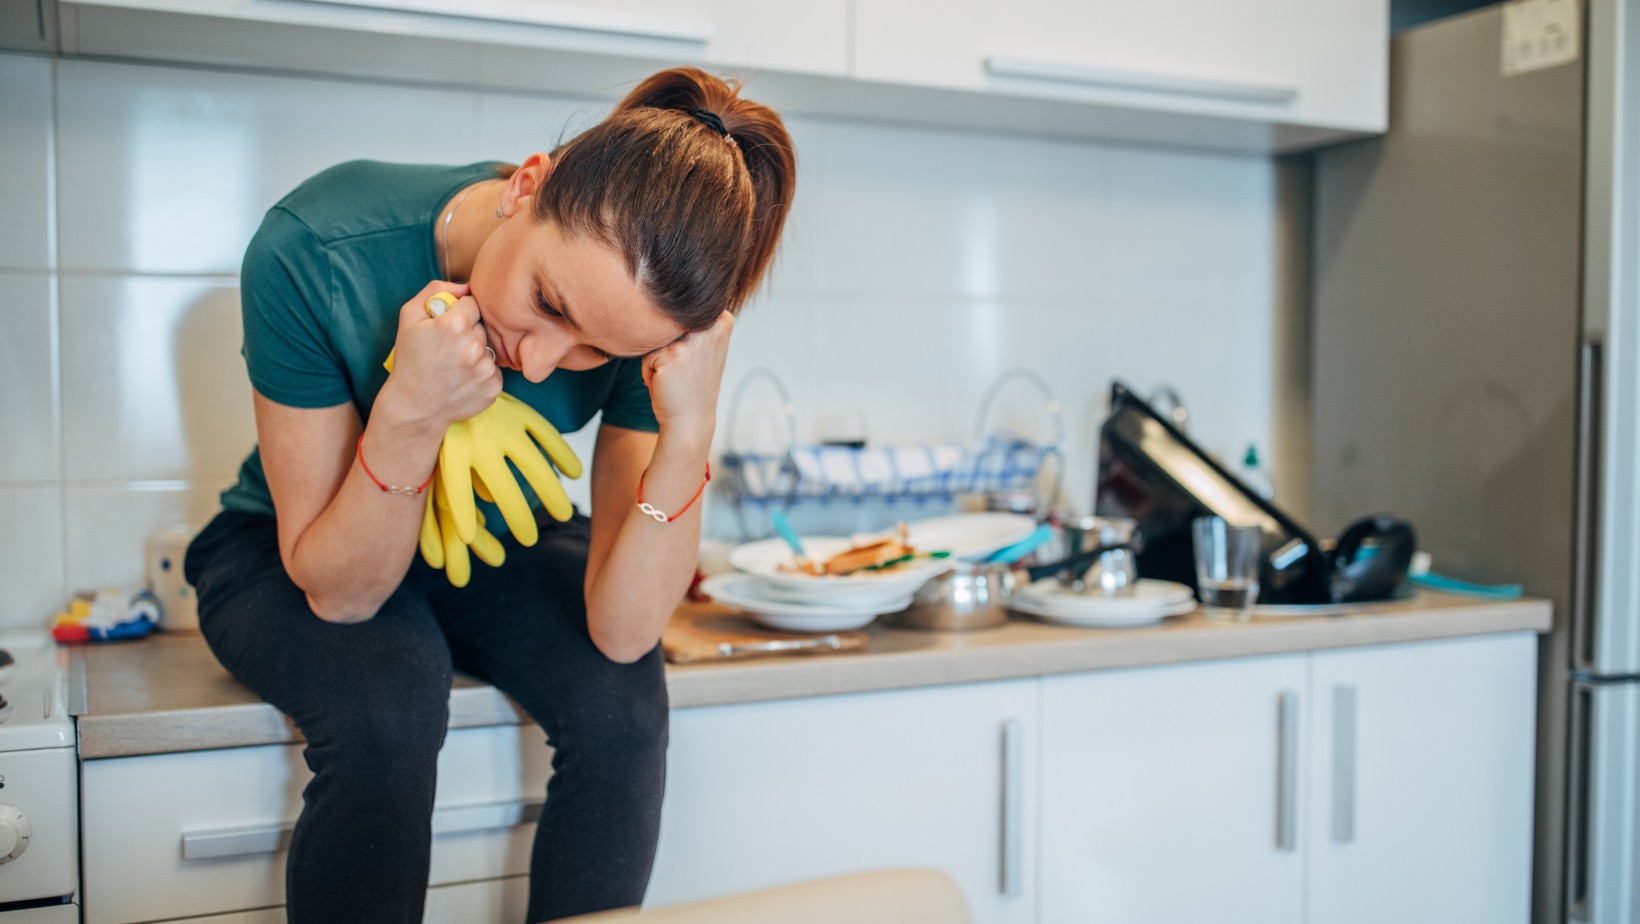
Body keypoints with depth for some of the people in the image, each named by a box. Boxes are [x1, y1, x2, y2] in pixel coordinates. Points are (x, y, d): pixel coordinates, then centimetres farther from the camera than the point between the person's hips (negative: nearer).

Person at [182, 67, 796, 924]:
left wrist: (689, 432, -41)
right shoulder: (312, 252, -31)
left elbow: (621, 629, -28)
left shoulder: (642, 317, -26)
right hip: (287, 556, -1)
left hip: (500, 544, 2)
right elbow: (337, 590, -25)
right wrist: (408, 419, -42)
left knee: (623, 699, -24)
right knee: (387, 697, -32)